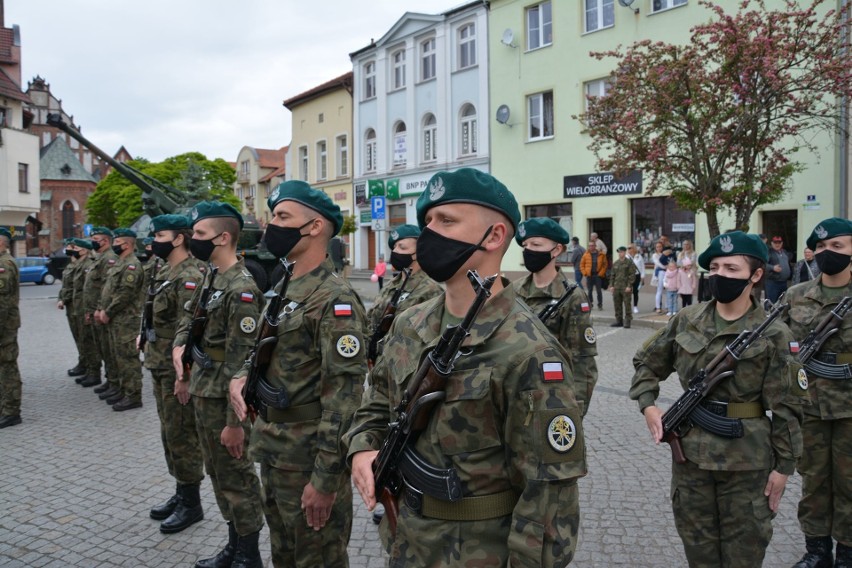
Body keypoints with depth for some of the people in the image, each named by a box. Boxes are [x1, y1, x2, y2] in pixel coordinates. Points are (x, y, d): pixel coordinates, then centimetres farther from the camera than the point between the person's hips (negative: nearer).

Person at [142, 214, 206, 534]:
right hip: (159, 366, 10)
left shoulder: (190, 277, -19)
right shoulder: (162, 271, 12)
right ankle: (181, 493, 30)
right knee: (169, 433, 17)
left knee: (182, 436, 0)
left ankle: (191, 503, 13)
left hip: (177, 370, -10)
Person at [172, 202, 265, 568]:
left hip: (224, 400, -9)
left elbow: (241, 362, -23)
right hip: (203, 394, 9)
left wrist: (235, 421, -23)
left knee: (236, 477, 3)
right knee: (217, 472, 19)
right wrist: (179, 344, 7)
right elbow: (190, 317, 26)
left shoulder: (242, 288, -20)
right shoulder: (212, 280, 9)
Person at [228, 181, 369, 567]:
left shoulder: (335, 299, -20)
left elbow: (345, 393, -24)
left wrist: (325, 477, -24)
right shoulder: (281, 287, 9)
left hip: (309, 455, -9)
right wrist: (241, 376, -2)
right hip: (272, 448, 9)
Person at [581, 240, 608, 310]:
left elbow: (605, 264, 3)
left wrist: (601, 273, -7)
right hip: (589, 275, 1)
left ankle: (600, 305, 8)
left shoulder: (601, 255, 2)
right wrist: (585, 273, -3)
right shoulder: (586, 254, 5)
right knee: (589, 291, 6)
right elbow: (582, 264, 8)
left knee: (599, 291, 1)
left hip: (598, 275, -1)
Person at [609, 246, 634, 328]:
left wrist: (629, 286, -14)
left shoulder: (629, 262, -3)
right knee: (617, 305, 9)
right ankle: (619, 321, 18)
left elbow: (632, 275, -8)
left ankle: (627, 322, -1)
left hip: (626, 288, -6)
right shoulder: (615, 263, 13)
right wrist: (611, 285, 8)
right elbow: (613, 275, 16)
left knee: (627, 305, -5)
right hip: (616, 287, 6)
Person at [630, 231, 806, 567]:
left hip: (747, 458, -3)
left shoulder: (772, 334, -9)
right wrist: (647, 404, -5)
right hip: (691, 451, 3)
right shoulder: (687, 321, 0)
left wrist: (784, 464, -4)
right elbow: (646, 363, 11)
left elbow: (786, 407, -6)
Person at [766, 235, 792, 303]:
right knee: (771, 302, -10)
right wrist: (772, 268, -34)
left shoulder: (784, 252, 17)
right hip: (772, 282, -8)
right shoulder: (769, 252, -8)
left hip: (784, 282, 8)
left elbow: (789, 264, 30)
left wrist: (791, 273, 24)